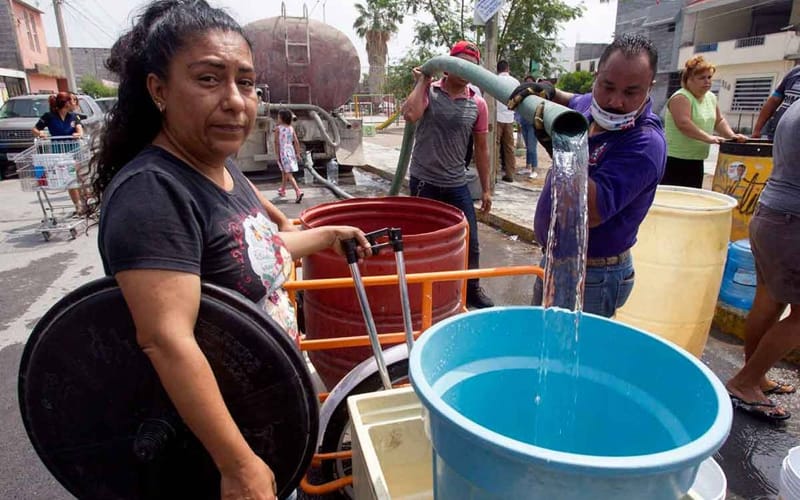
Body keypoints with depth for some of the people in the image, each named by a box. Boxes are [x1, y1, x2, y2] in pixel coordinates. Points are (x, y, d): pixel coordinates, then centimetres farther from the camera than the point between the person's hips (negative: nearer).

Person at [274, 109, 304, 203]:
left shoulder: (278, 128, -7)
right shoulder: (291, 128, 5)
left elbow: (277, 142, -9)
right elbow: (296, 142, 1)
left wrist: (278, 155, -6)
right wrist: (298, 154, 5)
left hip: (283, 152, -6)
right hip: (291, 151, 6)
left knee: (288, 174, -9)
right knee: (284, 172, 22)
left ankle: (298, 191, -25)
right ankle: (282, 190, 36)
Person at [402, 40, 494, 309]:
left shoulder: (478, 104, 3)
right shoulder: (428, 92, -4)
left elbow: (481, 148, 7)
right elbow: (410, 115, -26)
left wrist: (486, 189, 7)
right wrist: (421, 81, -11)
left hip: (457, 185, 3)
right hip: (423, 183, -2)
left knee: (470, 242, 8)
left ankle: (472, 290, 29)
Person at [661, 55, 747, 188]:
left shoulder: (711, 97, 13)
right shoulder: (681, 97, -14)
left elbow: (718, 121, 21)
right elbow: (684, 124, -27)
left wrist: (732, 135, 4)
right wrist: (709, 138, -28)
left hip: (696, 161, 9)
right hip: (675, 160, -9)